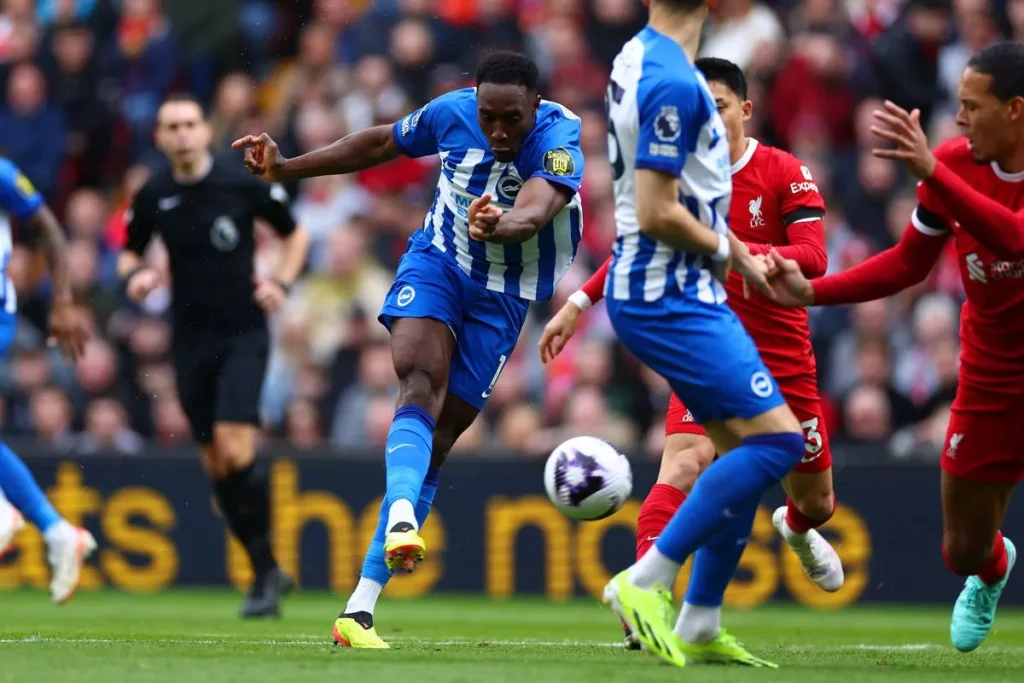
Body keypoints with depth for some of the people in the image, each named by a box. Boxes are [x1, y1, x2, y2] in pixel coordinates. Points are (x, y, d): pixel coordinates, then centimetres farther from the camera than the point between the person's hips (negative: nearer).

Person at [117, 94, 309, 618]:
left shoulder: (243, 184, -7)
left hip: (244, 333, -4)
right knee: (215, 462, 6)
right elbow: (129, 252, 16)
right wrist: (135, 273, -6)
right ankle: (266, 571, 21)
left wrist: (281, 282, -9)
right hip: (191, 339, 4)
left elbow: (295, 234, 7)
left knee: (235, 450, -19)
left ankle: (266, 572, -7)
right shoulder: (153, 196, 1)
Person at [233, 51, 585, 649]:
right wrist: (286, 169, 8)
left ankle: (360, 608, -1)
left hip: (502, 296, -1)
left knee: (437, 439, -2)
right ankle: (401, 520, -54)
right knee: (422, 385, -29)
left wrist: (503, 226, -67)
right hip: (437, 262, 1)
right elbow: (383, 143, 6)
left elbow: (540, 205, -44)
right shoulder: (451, 113, -13)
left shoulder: (559, 140, -24)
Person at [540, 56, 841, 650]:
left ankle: (798, 526, 55)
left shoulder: (786, 174, -10)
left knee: (817, 502, 16)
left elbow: (814, 257, -23)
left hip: (783, 360, 0)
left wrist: (739, 250, -41)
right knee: (686, 463, -29)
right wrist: (578, 304, 8)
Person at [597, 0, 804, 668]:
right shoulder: (673, 82, -21)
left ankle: (699, 626, 14)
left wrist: (743, 257, 21)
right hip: (671, 302, -10)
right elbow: (657, 213, -23)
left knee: (749, 448, 12)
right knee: (778, 438, -14)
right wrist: (723, 250, -6)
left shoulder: (641, 58, 11)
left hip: (683, 295, 10)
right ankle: (646, 582, -11)